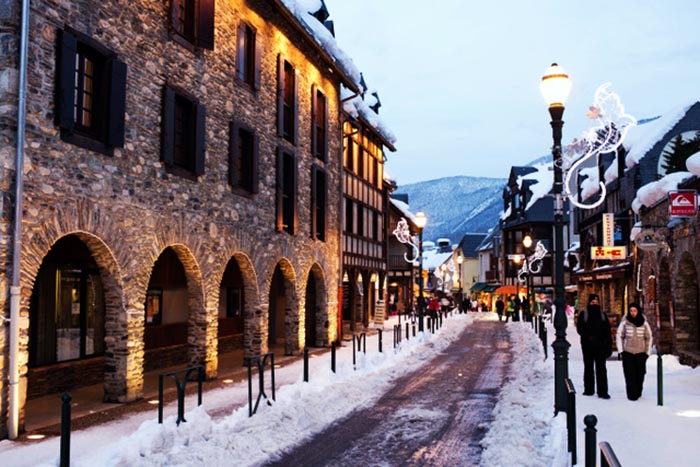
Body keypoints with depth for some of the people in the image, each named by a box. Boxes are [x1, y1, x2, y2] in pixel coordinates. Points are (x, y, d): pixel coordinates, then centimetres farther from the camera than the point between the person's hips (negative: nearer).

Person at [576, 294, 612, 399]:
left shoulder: (602, 315, 10)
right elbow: (579, 328, -3)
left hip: (600, 346, 0)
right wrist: (588, 337, -19)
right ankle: (588, 389, 16)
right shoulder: (583, 314, 5)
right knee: (588, 367, 8)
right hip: (588, 346, 0)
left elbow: (608, 332, 8)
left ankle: (602, 391, -5)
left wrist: (609, 347, 1)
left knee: (601, 368, -5)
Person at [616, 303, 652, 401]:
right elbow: (619, 336, 4)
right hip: (627, 352, -1)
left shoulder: (644, 323, -1)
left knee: (640, 374, 2)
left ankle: (638, 392, 19)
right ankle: (631, 394, -1)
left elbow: (649, 338, 8)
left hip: (640, 352, 1)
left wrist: (647, 352, 5)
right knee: (630, 374, -5)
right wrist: (621, 350, 0)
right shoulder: (624, 323, -3)